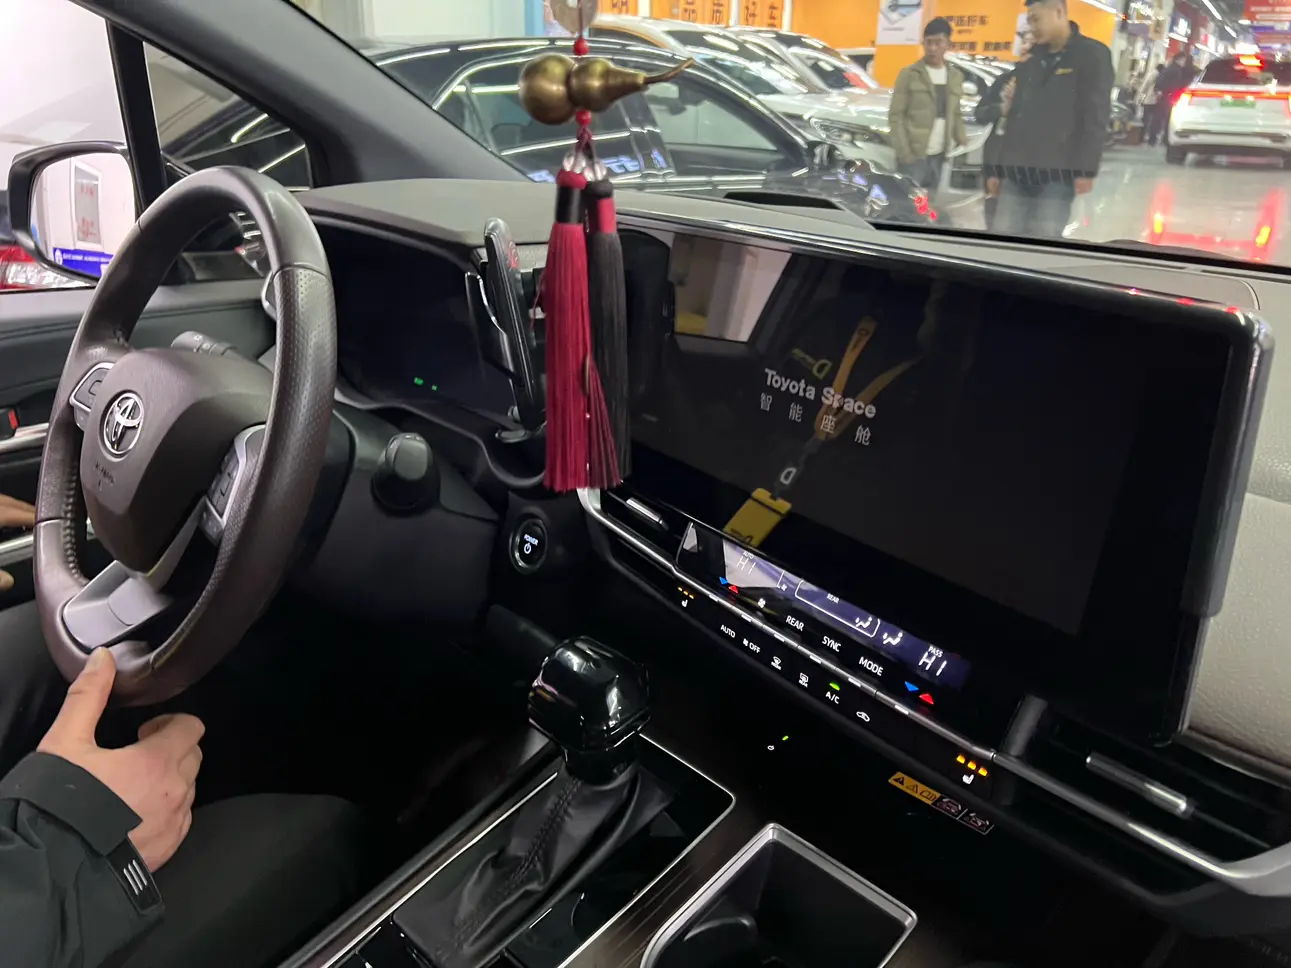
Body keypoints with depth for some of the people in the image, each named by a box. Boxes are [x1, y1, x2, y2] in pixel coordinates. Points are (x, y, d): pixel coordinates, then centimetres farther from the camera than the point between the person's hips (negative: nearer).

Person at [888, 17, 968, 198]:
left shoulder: (956, 76, 13)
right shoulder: (909, 74, -2)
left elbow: (956, 115, 20)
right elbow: (895, 115, -5)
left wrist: (963, 142, 4)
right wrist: (904, 152, -13)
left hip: (940, 155, 5)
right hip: (914, 154, -5)